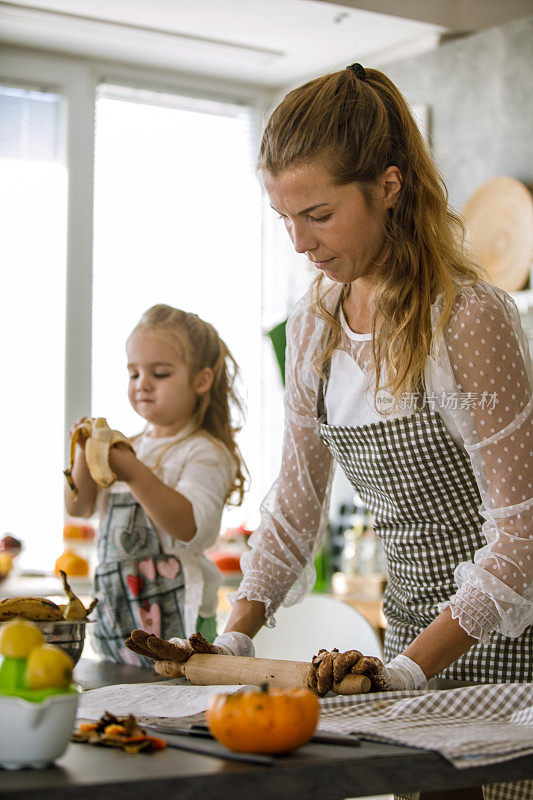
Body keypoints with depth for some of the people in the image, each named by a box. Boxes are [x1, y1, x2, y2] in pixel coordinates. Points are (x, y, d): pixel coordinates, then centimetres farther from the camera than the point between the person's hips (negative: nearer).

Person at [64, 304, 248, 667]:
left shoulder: (206, 453, -8)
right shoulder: (129, 448, 13)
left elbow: (190, 526, -22)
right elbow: (79, 507, 12)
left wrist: (135, 474, -31)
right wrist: (85, 456, -6)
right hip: (117, 609, 6)